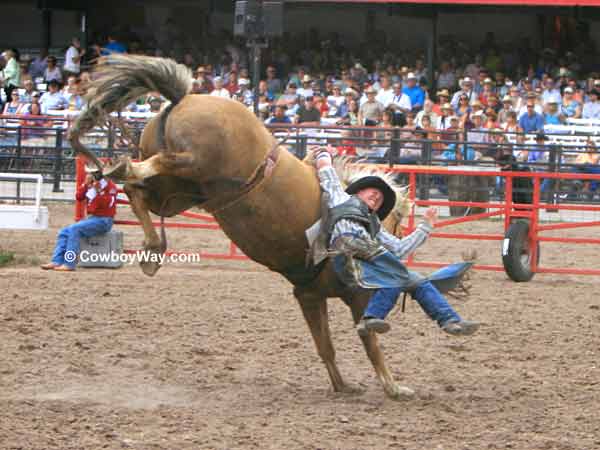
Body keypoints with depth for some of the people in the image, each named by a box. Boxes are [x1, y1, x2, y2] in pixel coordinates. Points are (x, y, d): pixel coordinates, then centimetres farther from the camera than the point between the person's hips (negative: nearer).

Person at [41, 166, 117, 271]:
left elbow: (108, 204, -17)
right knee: (64, 232, -2)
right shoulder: (90, 185, 15)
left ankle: (69, 264, -29)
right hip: (91, 218, 8)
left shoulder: (109, 186, -5)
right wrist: (86, 184, -10)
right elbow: (79, 197, 3)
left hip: (103, 220, -8)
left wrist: (98, 192, -28)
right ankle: (57, 261, -10)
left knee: (74, 229, -27)